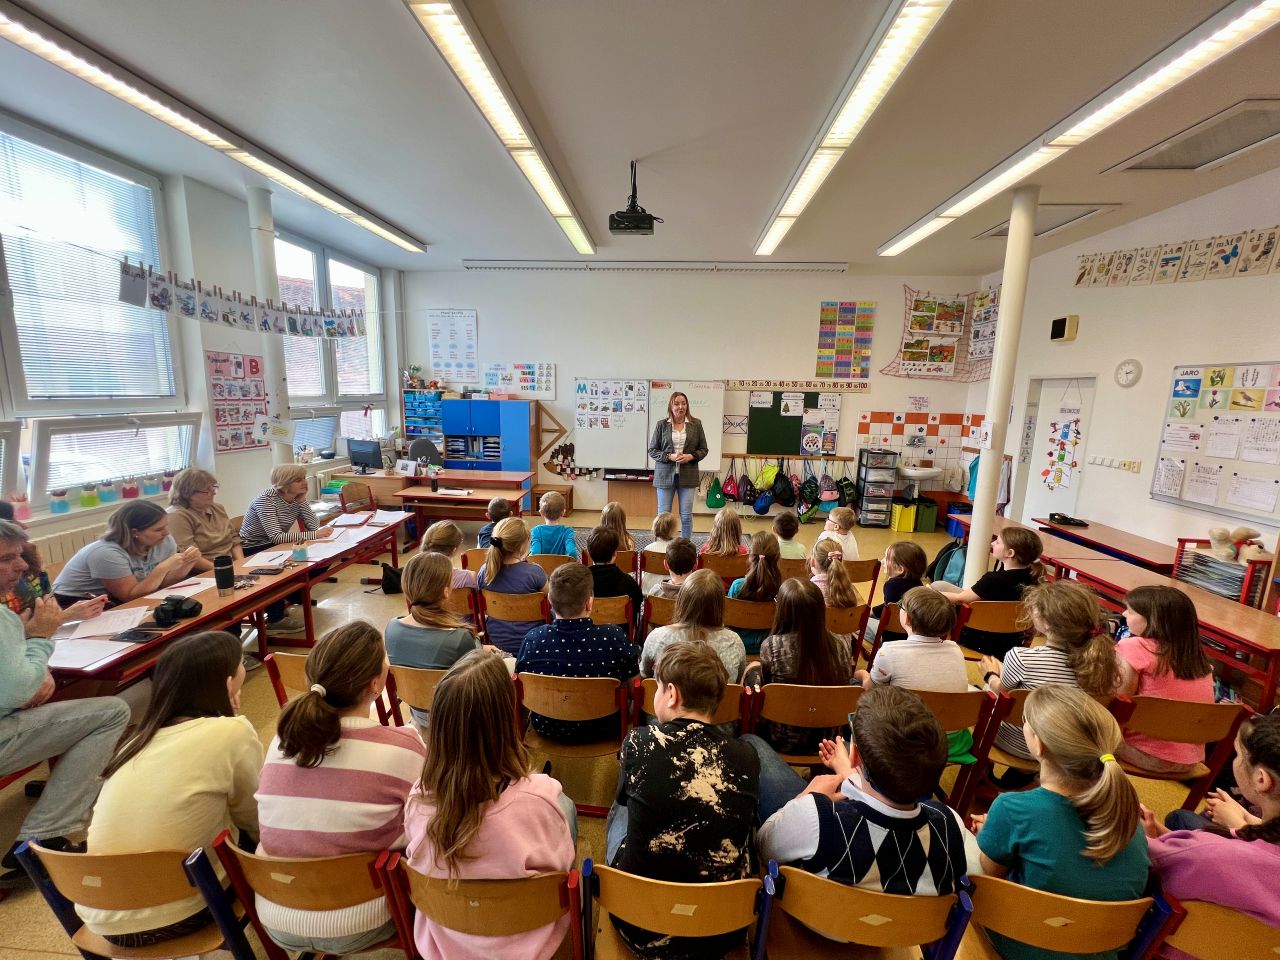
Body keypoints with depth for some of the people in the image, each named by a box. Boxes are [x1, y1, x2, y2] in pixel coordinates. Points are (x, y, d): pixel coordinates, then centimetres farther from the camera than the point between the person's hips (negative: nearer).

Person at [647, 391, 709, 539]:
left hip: (688, 476, 1)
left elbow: (703, 449, 9)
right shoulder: (661, 425, 2)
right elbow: (652, 451, 2)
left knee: (686, 515, 5)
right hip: (666, 475, 0)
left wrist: (690, 456, -11)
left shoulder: (696, 424, 5)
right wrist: (670, 456, -13)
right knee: (663, 514, 4)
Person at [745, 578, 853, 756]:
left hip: (781, 740, -3)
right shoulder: (840, 646, -18)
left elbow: (765, 686, -8)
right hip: (826, 740, 4)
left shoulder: (772, 645, -27)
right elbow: (844, 685, 1)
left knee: (752, 670, 23)